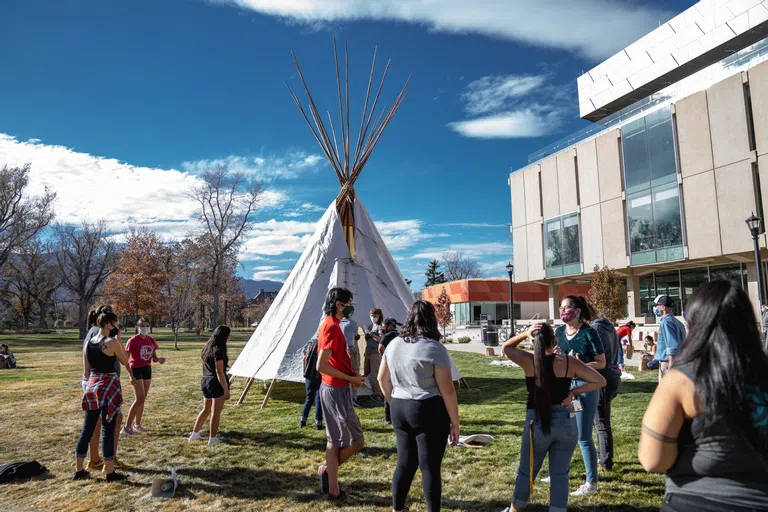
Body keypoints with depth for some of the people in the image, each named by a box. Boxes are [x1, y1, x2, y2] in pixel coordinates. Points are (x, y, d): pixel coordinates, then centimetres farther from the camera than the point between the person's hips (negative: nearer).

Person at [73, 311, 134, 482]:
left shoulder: (88, 344, 8)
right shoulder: (112, 342, -13)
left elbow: (86, 371, 12)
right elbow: (125, 362, 1)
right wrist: (118, 339, 1)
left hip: (92, 387, 7)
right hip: (109, 388, -7)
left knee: (87, 429, 14)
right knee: (108, 430, -1)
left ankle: (79, 471, 23)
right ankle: (110, 472, 6)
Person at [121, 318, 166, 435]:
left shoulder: (151, 340, 4)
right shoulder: (133, 341, -13)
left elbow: (154, 357, 12)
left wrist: (159, 359, -12)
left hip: (147, 370, 6)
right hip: (136, 370, -6)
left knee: (142, 399, 13)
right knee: (139, 399, -12)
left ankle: (137, 425, 24)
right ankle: (127, 427, -3)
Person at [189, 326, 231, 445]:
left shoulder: (207, 348, 9)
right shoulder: (218, 350, -18)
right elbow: (219, 372, -19)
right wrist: (226, 389, -16)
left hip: (205, 382, 8)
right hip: (217, 383, -8)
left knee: (206, 409, 22)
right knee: (216, 412, 3)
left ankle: (194, 434, 29)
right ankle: (212, 439, 10)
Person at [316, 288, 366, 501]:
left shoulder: (329, 325, 12)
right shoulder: (332, 327, -19)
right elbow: (321, 366, -25)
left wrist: (353, 376, 10)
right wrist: (351, 378, -16)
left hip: (335, 389, 10)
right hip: (336, 390, -10)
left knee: (337, 439, 15)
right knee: (356, 441, 0)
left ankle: (333, 489, 22)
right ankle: (328, 469, 15)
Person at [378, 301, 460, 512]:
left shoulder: (394, 344, 6)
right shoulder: (435, 348, -13)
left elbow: (382, 378, 15)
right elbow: (447, 390, -12)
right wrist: (455, 423, -5)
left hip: (399, 410, 6)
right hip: (429, 412, -6)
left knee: (405, 462, 17)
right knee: (430, 466, 5)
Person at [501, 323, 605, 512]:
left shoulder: (528, 361, -9)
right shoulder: (569, 361, -6)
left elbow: (505, 348, 9)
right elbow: (600, 381, -1)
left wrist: (525, 333, -5)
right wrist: (573, 392, -3)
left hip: (537, 423, -1)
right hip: (566, 423, 1)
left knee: (526, 472, 17)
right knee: (560, 474, 13)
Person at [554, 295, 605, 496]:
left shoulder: (588, 333, -12)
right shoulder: (559, 332, 5)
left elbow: (601, 362, -11)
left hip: (585, 386, -6)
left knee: (584, 437, 0)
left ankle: (592, 482, 15)